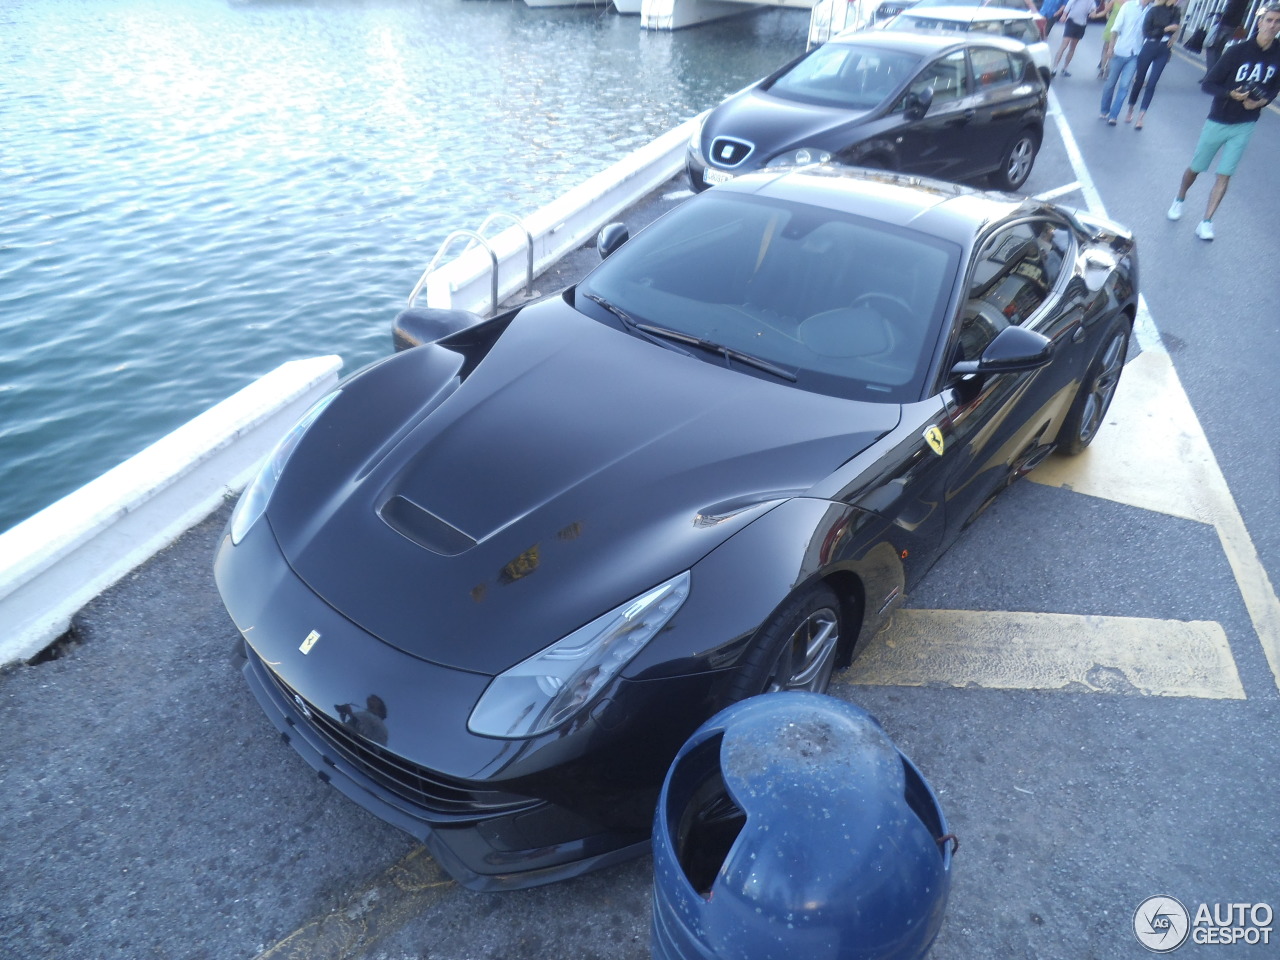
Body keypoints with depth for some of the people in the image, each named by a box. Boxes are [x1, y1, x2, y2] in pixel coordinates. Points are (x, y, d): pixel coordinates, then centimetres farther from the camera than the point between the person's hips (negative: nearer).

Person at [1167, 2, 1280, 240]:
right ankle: (1179, 200, 39)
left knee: (1224, 175, -1)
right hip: (1218, 121, -2)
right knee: (1196, 168, 12)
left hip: (1245, 125, 2)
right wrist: (1231, 93, -28)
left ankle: (1206, 223, 3)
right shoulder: (1237, 51, -15)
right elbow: (1207, 84, -12)